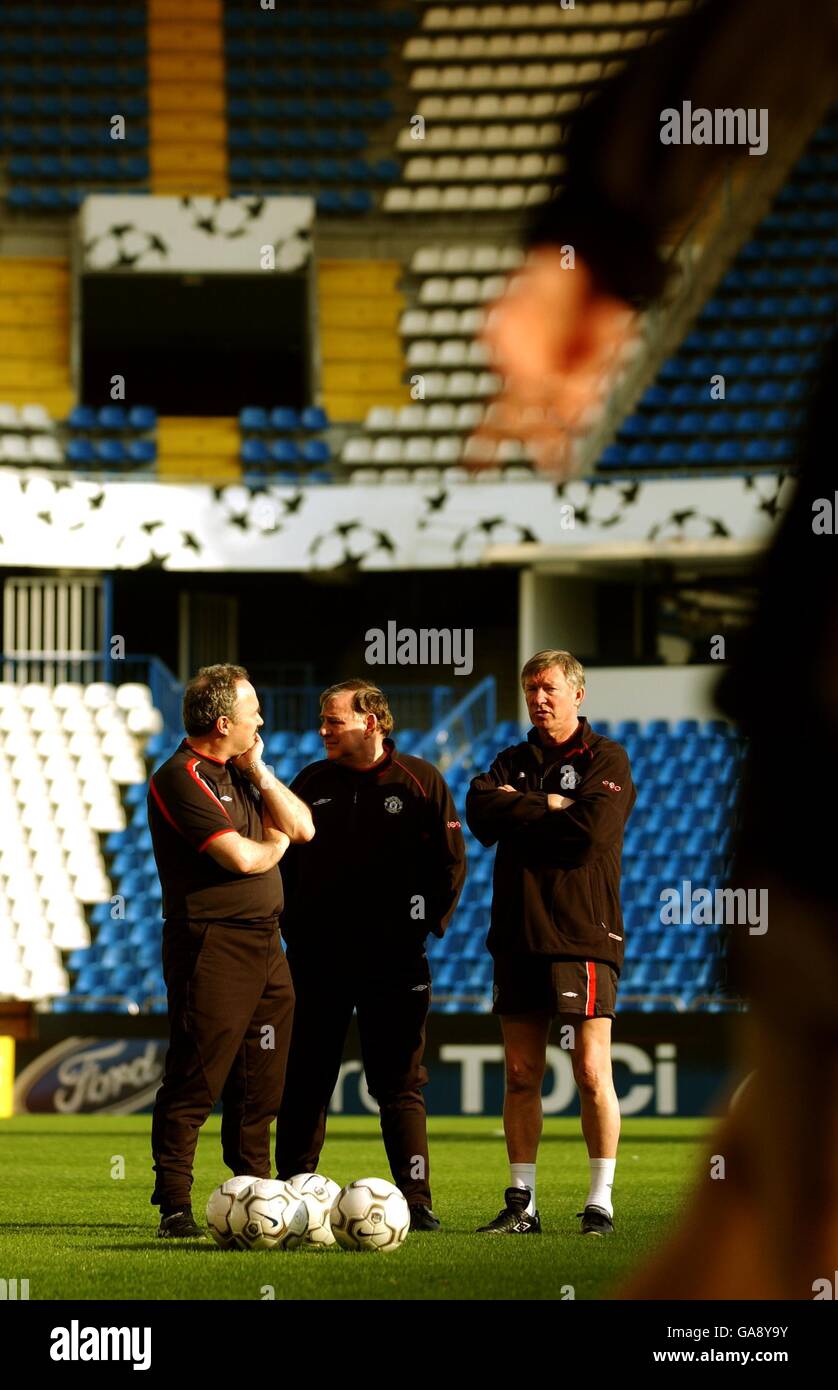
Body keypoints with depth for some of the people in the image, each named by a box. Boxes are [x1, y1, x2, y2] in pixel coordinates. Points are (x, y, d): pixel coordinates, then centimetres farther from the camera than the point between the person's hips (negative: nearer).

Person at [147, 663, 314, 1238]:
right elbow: (240, 857, -19)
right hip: (212, 947, -9)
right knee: (195, 1081, -8)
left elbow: (302, 827, 13)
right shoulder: (181, 778, -11)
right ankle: (175, 1207, -6)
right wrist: (273, 846, 4)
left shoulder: (239, 772, 18)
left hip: (265, 944, 9)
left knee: (261, 1083, 11)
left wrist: (258, 771, 3)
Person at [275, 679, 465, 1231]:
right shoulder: (311, 783, 9)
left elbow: (450, 861, 2)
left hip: (393, 958, -2)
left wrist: (427, 923, -5)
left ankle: (416, 1200, -1)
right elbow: (283, 859, 14)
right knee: (305, 1081, 4)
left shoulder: (420, 781, 0)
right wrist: (291, 926, 4)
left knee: (400, 1085, -1)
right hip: (317, 954, 2)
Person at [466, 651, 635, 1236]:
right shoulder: (512, 762, 18)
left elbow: (592, 827, -15)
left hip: (584, 933, -5)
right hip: (519, 934, 5)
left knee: (592, 1069, -7)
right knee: (521, 1074, 4)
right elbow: (480, 812, -1)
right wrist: (549, 807, -9)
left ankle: (601, 1201, -1)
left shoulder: (606, 758, 2)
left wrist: (519, 812, -4)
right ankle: (522, 1203, 8)